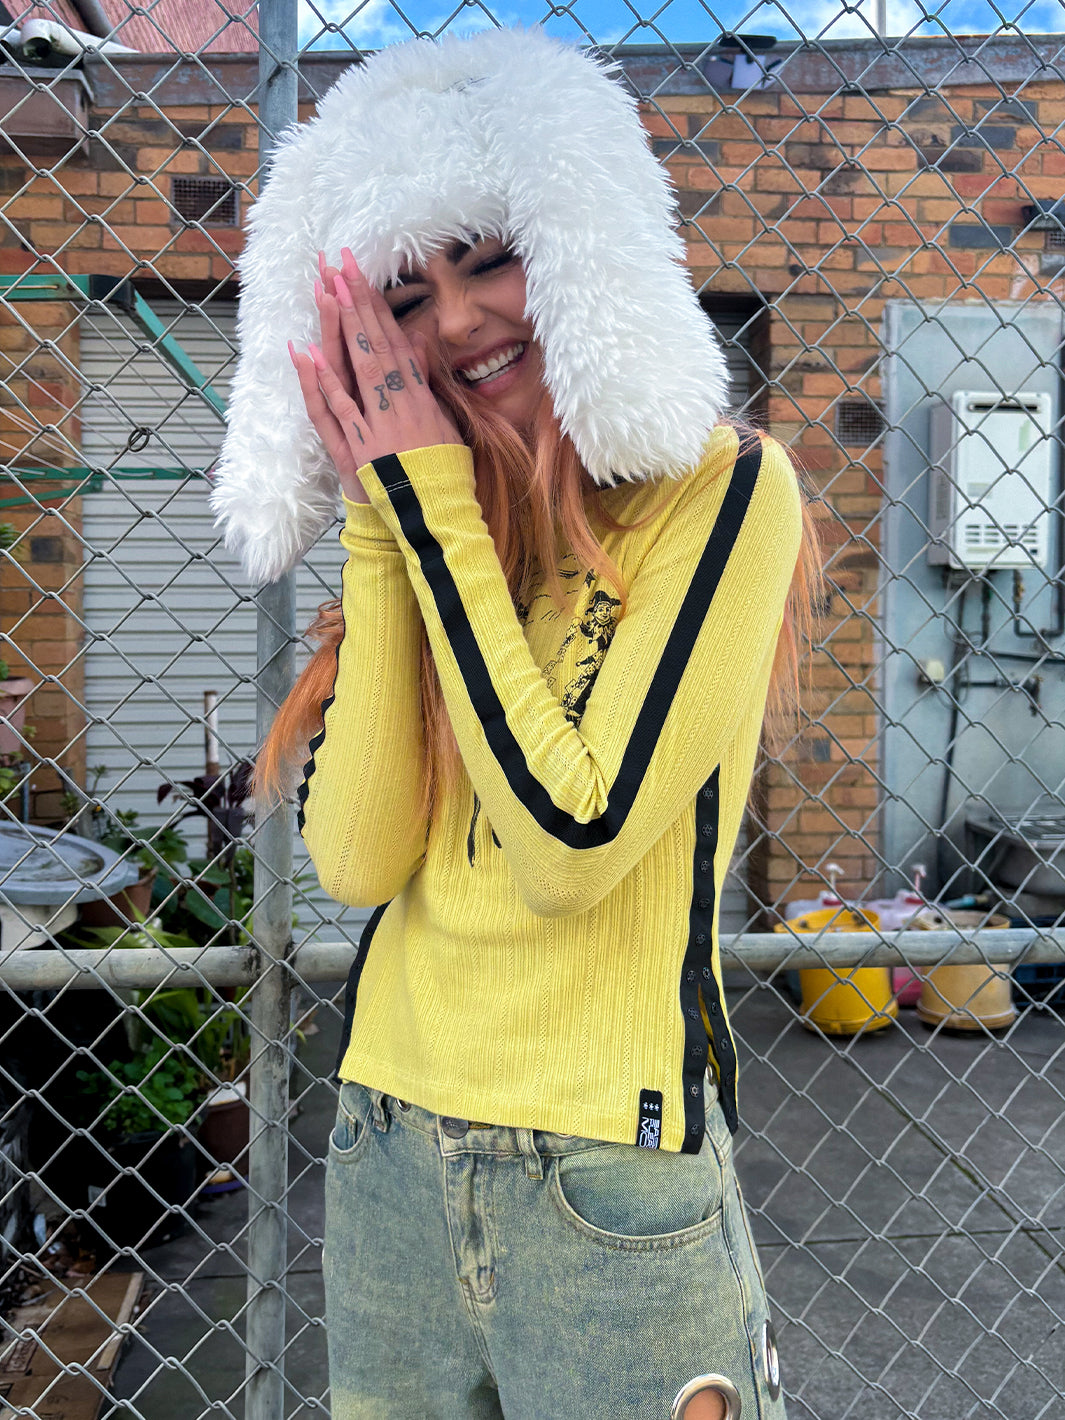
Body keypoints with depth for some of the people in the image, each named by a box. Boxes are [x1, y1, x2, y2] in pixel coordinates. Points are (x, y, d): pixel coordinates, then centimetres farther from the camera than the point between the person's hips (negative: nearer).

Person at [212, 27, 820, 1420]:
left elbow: (574, 842, -22)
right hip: (388, 1146, 5)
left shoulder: (718, 485, -10)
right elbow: (357, 860, -8)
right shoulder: (427, 518, 4)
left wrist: (429, 498, -16)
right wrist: (384, 506, -10)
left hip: (608, 1172, -5)